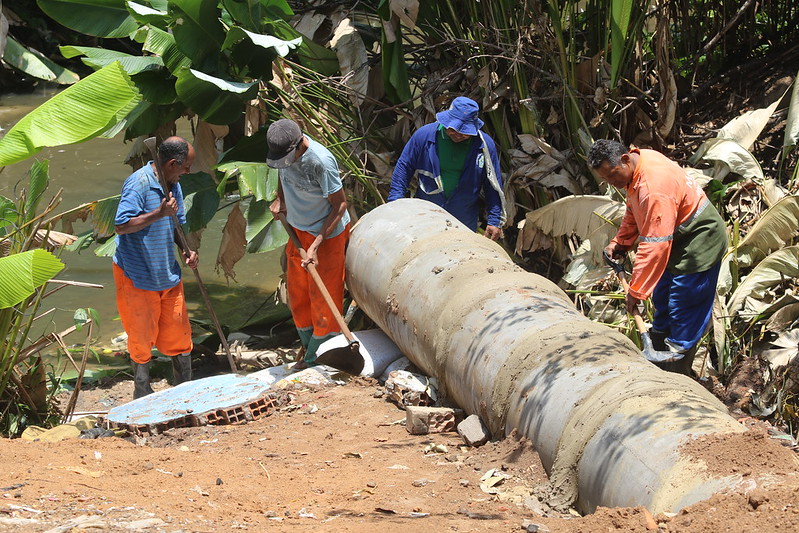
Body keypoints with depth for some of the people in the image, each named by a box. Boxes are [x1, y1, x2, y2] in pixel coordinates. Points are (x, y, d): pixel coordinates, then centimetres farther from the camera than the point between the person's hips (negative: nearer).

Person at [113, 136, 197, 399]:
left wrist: (188, 251, 2)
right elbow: (122, 226, -24)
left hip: (168, 274, 7)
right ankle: (143, 395, 21)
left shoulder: (174, 185, 7)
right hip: (137, 276, -7)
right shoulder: (139, 183, -19)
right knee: (142, 337, 5)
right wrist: (160, 213, -29)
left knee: (178, 333, 9)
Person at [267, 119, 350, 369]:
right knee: (297, 291, 16)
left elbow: (340, 204, -23)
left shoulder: (320, 161, -32)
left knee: (323, 295, 2)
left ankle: (316, 355, 15)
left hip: (327, 234, -8)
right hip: (298, 230, 8)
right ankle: (308, 347, 31)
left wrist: (316, 245, -26)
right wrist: (280, 199, 2)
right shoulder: (283, 151, -10)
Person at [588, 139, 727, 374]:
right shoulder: (635, 166, -4)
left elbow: (654, 246, -34)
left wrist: (636, 291, -30)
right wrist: (619, 242, 5)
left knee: (683, 312, -5)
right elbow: (633, 211, 16)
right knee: (662, 300, 21)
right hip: (678, 240, 10)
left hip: (699, 242, -10)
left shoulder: (654, 189, -35)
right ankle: (656, 351, 37)